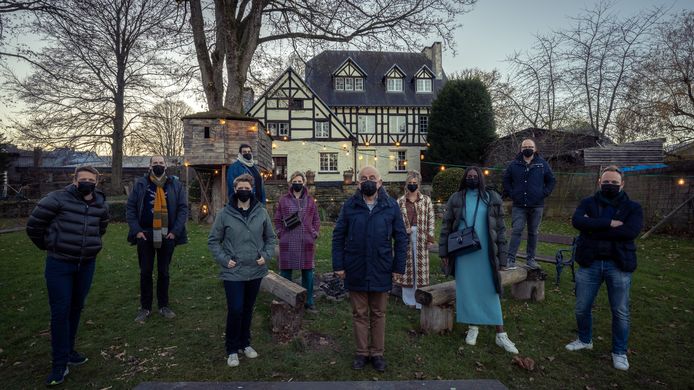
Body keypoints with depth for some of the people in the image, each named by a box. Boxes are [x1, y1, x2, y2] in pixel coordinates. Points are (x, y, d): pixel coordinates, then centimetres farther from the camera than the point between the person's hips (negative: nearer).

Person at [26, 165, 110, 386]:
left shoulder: (101, 205, 3)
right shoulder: (58, 199, -12)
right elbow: (34, 224, -5)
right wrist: (48, 246, 6)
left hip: (87, 264, 5)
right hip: (59, 264, -4)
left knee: (76, 308, 15)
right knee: (60, 311, -4)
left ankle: (68, 351, 31)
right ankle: (60, 363, 6)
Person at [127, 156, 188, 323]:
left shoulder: (176, 185, 2)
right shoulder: (141, 184, 2)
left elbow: (183, 208, -1)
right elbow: (130, 208, 2)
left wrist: (175, 231, -8)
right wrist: (136, 230, -7)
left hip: (167, 235, 0)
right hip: (145, 234, 0)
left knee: (164, 271, 11)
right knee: (145, 272, 8)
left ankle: (164, 305, 23)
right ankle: (145, 307, 21)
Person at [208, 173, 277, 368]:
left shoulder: (262, 213, 0)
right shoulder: (225, 214, -6)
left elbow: (271, 238, 10)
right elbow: (213, 240, 0)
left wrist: (266, 256, -3)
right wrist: (224, 259, -9)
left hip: (256, 271, 3)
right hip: (233, 272, -3)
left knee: (248, 310, 16)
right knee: (235, 310, -3)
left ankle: (245, 343, 34)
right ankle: (232, 349, 17)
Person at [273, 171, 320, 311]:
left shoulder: (310, 200, 9)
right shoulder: (283, 200, 5)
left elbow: (316, 219, 12)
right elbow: (277, 219, 9)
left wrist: (314, 234, 2)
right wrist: (280, 233, -2)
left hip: (306, 242, 1)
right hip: (287, 243, -1)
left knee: (307, 271, 8)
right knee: (285, 271, 6)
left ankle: (308, 301, 21)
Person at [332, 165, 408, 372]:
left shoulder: (391, 206, -2)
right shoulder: (349, 206, -2)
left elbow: (401, 238, 1)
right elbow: (338, 237, 0)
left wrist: (399, 267, -3)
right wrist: (338, 265, -4)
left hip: (381, 271, 0)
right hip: (356, 272, 0)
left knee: (378, 315, 14)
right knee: (359, 314, 13)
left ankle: (377, 353, 30)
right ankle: (362, 353, 30)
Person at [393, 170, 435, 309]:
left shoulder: (426, 200, 5)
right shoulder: (400, 201, 7)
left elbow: (431, 219, 3)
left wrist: (430, 235, -3)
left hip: (420, 237, -1)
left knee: (420, 267, 0)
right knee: (406, 266, 6)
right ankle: (409, 299, 19)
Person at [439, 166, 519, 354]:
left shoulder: (492, 198, 3)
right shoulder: (456, 199, 3)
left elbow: (500, 226, 5)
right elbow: (446, 226, 5)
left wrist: (501, 251, 0)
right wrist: (444, 251, 2)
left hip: (485, 253, 0)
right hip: (463, 253, 1)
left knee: (490, 290, 3)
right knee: (467, 289, 7)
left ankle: (501, 334, 10)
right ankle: (473, 327, 23)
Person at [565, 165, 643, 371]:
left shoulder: (633, 207, 1)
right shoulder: (588, 203, 4)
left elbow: (630, 231, -19)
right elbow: (577, 220, -17)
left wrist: (594, 228, -17)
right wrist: (609, 223, -21)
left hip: (619, 265, -1)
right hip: (589, 263, 1)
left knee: (620, 312, 9)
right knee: (582, 308, 11)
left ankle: (619, 352, 29)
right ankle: (585, 340, 35)